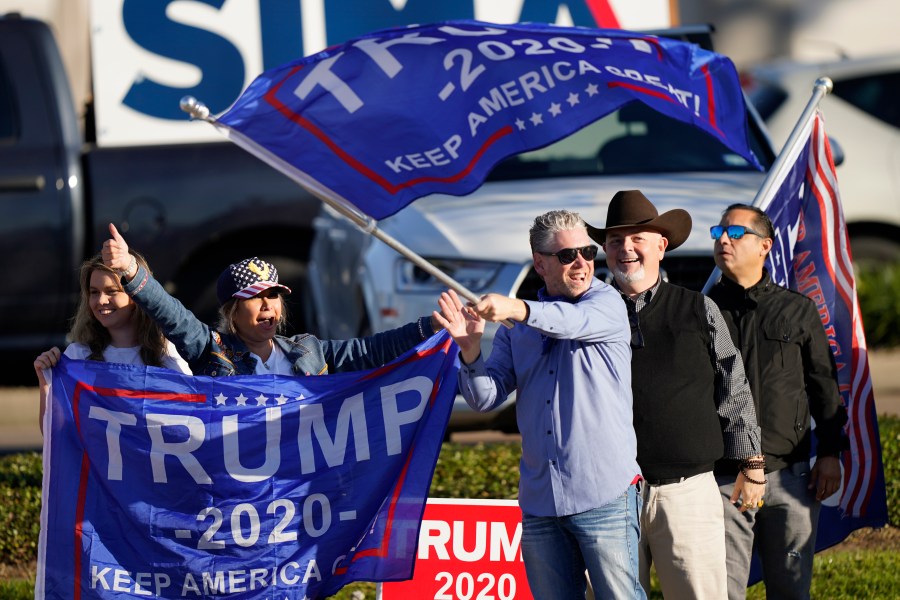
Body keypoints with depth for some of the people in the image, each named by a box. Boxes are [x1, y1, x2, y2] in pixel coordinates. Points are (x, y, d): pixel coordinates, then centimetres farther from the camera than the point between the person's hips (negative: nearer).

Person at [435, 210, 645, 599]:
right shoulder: (516, 328, 12)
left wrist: (517, 309, -44)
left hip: (604, 494, -5)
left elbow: (574, 320, -25)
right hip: (539, 503, 5)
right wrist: (470, 350, -14)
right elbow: (486, 398, 6)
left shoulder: (607, 304, -1)